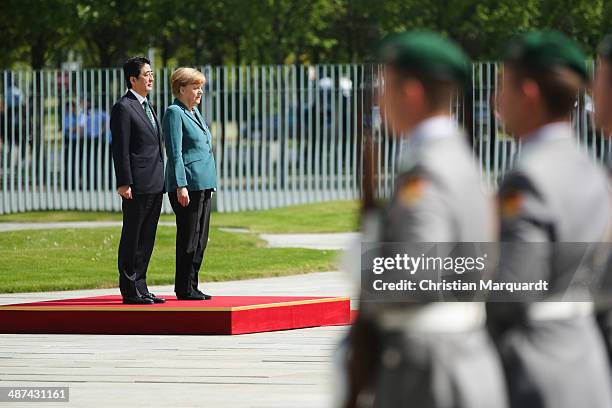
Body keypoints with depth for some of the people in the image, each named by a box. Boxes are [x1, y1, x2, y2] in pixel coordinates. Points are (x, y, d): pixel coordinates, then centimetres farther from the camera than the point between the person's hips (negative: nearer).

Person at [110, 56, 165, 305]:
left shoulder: (147, 107, 19)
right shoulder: (123, 108, -9)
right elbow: (120, 149, -13)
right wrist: (124, 183, -18)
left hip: (154, 185, 9)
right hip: (137, 187, -9)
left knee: (146, 238, 11)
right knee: (132, 238, -3)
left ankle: (140, 287, 16)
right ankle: (130, 291, 0)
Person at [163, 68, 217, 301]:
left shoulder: (194, 112, 19)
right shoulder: (174, 113, -8)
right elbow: (175, 153, -14)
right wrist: (181, 186, -20)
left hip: (204, 184, 9)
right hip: (188, 184, -9)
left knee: (200, 238, 9)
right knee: (189, 238, -6)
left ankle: (191, 287, 13)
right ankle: (184, 289, -2)